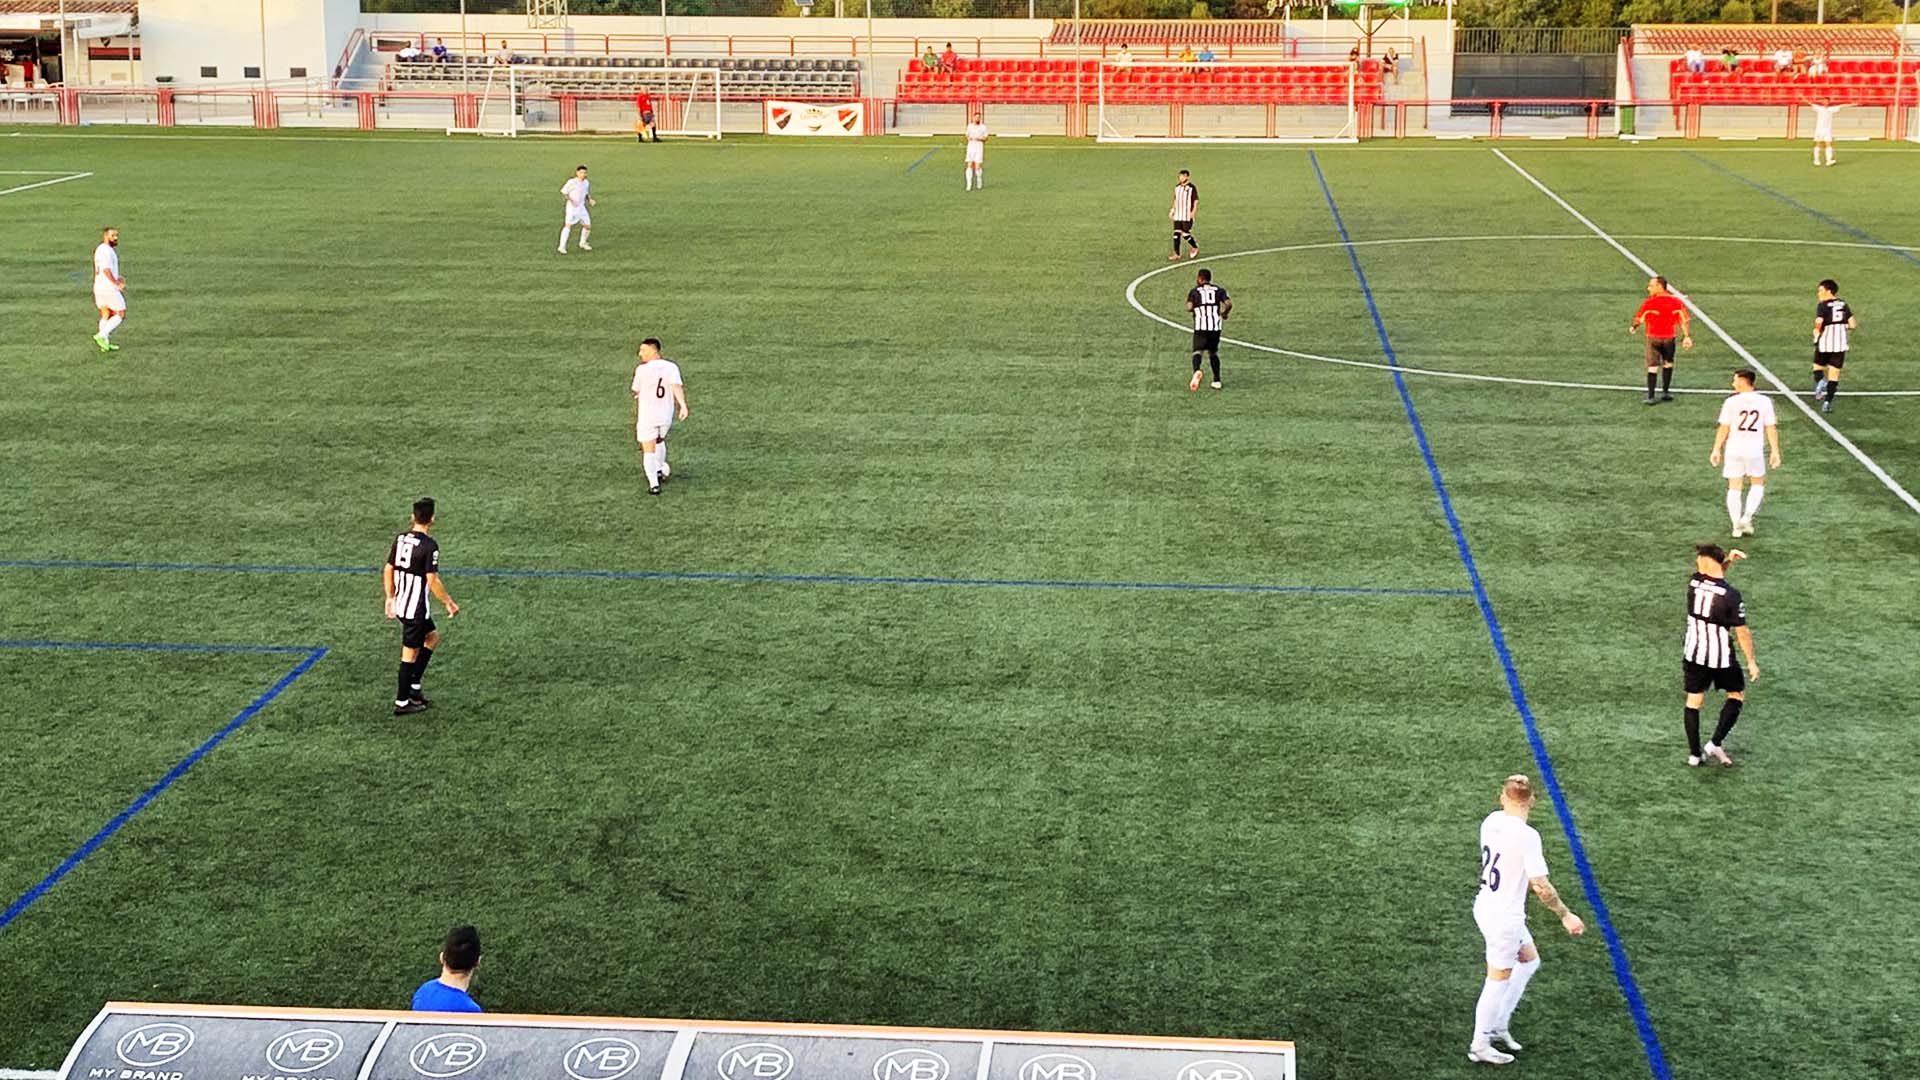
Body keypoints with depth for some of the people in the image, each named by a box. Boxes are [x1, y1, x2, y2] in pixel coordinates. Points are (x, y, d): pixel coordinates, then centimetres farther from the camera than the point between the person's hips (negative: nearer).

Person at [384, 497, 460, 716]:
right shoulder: (429, 546, -19)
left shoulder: (400, 539, 3)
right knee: (410, 653, 2)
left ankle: (413, 687, 22)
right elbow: (433, 581, -19)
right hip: (416, 609, -8)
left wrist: (390, 598, 20)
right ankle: (402, 702, 11)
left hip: (400, 605, 8)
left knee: (432, 636, 24)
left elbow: (388, 570, 9)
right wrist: (449, 603, -8)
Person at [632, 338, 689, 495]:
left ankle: (654, 484, -4)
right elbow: (677, 386, -20)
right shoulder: (671, 367, -3)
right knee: (659, 441, 31)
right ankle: (661, 471, 36)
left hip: (646, 417, -4)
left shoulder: (641, 370, -10)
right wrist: (683, 405, -31)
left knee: (648, 451, 3)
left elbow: (637, 392, 2)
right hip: (666, 416, 4)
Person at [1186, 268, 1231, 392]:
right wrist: (1224, 313, 17)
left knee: (1197, 351, -9)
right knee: (1213, 353, 19)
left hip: (1200, 326, -3)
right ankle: (1217, 380, 16)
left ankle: (1196, 371, -41)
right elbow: (1229, 304, -2)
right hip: (1215, 326, 3)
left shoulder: (1194, 291, 6)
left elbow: (1189, 307, -6)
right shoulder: (1218, 290, 11)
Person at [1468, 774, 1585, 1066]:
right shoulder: (1527, 836, -26)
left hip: (1485, 906, 8)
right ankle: (1479, 1045, 20)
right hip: (1505, 917, -8)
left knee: (1529, 960, 23)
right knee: (1498, 981, 7)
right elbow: (1541, 886, -24)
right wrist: (1566, 915, -13)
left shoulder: (1491, 821, -3)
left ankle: (1498, 1023, 28)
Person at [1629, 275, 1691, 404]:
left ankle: (1651, 396, -1)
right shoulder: (1676, 302, -1)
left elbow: (1638, 319, -4)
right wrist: (1687, 337, 0)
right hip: (1669, 337, 2)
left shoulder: (1649, 302, -11)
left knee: (1653, 367, 2)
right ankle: (1665, 392, 23)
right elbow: (1684, 320, -4)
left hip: (1653, 337, -2)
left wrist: (1633, 327, 16)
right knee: (1668, 364, 21)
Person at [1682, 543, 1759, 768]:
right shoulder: (1731, 596, -20)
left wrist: (1728, 559, 1)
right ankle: (1716, 743, 6)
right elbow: (1742, 632, -15)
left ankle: (1694, 754, 18)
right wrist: (1751, 663, -4)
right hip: (1721, 658, -3)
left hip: (1694, 654, 3)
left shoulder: (1693, 583, -10)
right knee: (1737, 695, 17)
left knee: (1693, 701, 14)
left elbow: (1711, 579, 16)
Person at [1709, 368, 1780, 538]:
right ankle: (1747, 517, 4)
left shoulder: (1731, 402, -7)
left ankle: (1737, 525, 6)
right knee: (1758, 483, 20)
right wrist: (1775, 451, 7)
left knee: (1734, 488, 8)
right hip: (1754, 450, 1)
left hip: (1734, 449, -1)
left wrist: (1716, 450, 5)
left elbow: (1723, 428, -4)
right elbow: (1771, 428, 0)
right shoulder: (1765, 401, -2)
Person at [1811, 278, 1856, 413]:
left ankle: (1819, 382, -14)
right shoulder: (1844, 305, 7)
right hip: (1840, 344, 3)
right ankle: (1828, 402, -2)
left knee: (1818, 367, 18)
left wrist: (1816, 332, -5)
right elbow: (1853, 325, 4)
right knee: (1834, 374, 5)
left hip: (1824, 343, -3)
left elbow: (1818, 322, -25)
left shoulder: (1823, 305, -9)